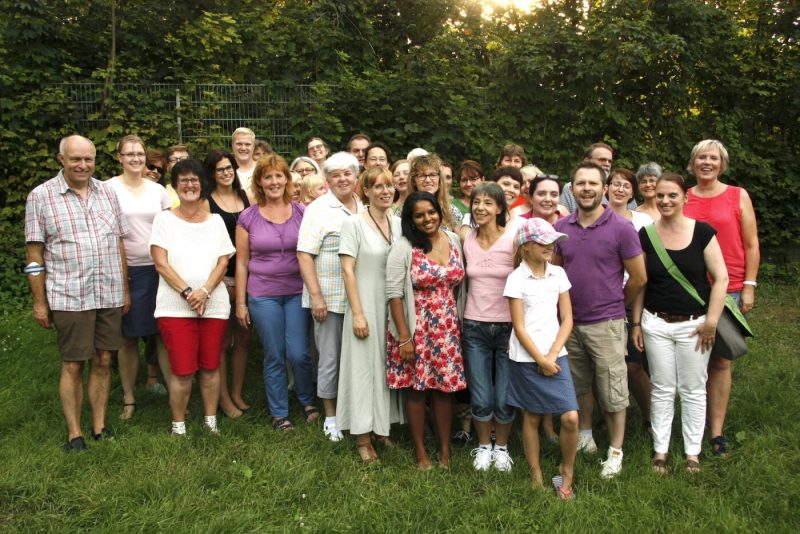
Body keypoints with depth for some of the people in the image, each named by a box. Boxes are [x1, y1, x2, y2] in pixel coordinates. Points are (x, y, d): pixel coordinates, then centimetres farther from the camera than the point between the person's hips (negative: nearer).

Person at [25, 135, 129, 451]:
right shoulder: (41, 196, -3)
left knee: (103, 361, 10)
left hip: (109, 295, 4)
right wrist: (39, 302, -4)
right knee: (73, 365, 4)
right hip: (69, 297, -3)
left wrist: (125, 290, 11)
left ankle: (100, 426, 23)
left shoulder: (107, 193, 8)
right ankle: (74, 433, 17)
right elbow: (34, 254, -2)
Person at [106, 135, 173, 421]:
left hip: (158, 268, 2)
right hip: (125, 270, -2)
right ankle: (129, 399, 19)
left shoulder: (158, 190, 8)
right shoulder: (109, 188, -1)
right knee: (128, 337, 6)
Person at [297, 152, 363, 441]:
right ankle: (331, 416, 19)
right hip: (329, 298, -4)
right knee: (330, 358, 5)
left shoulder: (364, 209, 10)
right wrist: (315, 296, -16)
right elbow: (304, 254, -11)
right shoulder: (318, 209, -5)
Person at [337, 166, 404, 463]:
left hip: (393, 307, 5)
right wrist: (358, 314, -15)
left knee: (389, 366, 12)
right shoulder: (354, 223, -9)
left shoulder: (399, 224, 5)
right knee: (364, 367, 3)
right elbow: (348, 270, -11)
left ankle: (383, 428, 28)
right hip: (366, 307, -5)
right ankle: (363, 437, 14)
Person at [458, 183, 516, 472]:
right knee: (481, 399, 4)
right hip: (475, 327, 2)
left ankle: (501, 447, 29)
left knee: (505, 400, 3)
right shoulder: (465, 237, 0)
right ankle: (484, 446, 29)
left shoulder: (514, 239, -8)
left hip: (507, 326, -2)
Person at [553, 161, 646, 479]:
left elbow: (639, 278, -4)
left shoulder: (621, 228, -10)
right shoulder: (561, 228, 2)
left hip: (606, 324, -4)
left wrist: (615, 305, 7)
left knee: (612, 392, 4)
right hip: (570, 322, 4)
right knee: (579, 386, 18)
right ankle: (585, 436, 37)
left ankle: (616, 452, 19)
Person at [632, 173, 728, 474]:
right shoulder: (646, 235, 0)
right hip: (656, 324, 2)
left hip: (694, 324, -1)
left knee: (693, 390, 8)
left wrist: (711, 320, -10)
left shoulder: (702, 232, -5)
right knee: (662, 390, 9)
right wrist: (636, 322, 5)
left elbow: (720, 278, -5)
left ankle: (692, 452, 21)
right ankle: (660, 450, 20)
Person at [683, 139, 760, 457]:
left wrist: (749, 286, -2)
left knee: (721, 361, 2)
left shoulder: (738, 196, 5)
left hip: (728, 290, -1)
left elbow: (751, 245, 5)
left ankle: (717, 431, 9)